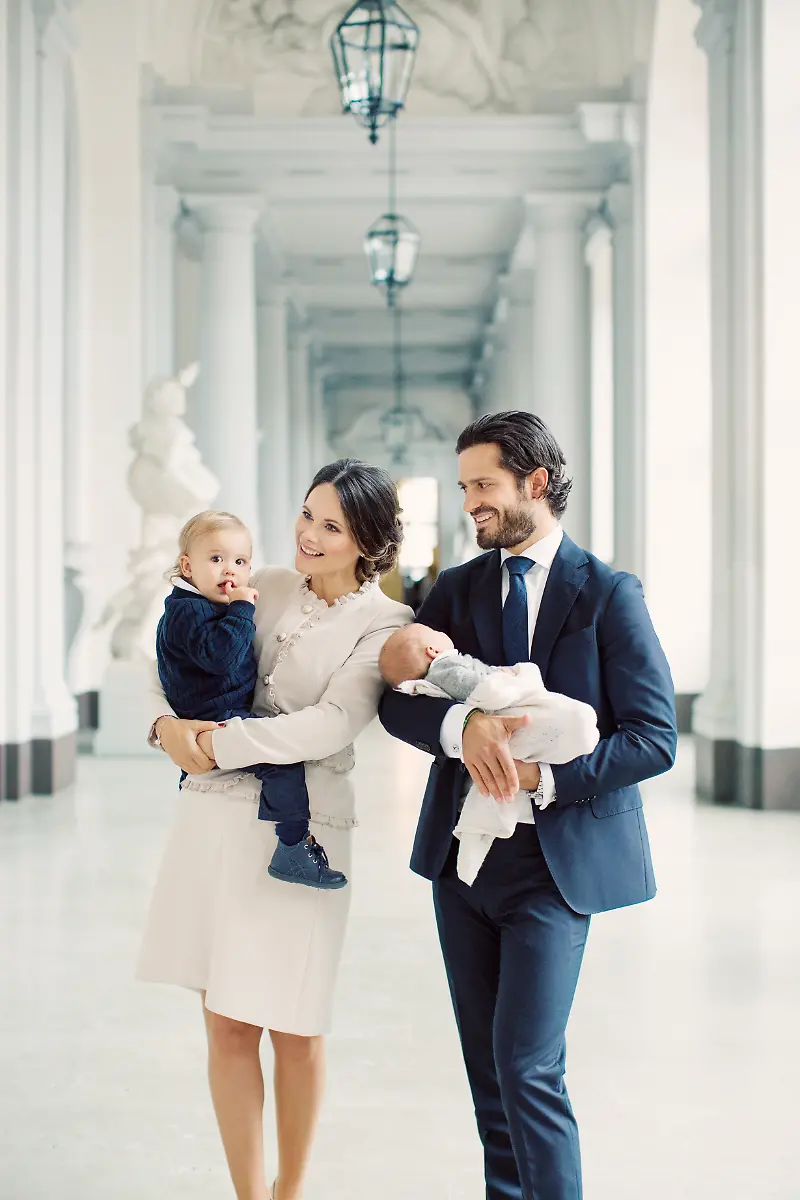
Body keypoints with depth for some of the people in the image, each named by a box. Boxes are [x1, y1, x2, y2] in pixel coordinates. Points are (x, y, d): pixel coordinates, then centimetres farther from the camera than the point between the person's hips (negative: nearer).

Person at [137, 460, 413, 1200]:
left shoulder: (384, 625, -5)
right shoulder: (266, 589, 8)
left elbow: (331, 725, -17)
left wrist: (220, 743, -19)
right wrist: (168, 723, -8)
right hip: (213, 814, 4)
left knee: (292, 1025, 9)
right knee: (227, 1023, 7)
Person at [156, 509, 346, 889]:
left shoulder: (212, 607, 18)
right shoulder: (188, 610, -15)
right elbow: (217, 654, -31)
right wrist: (242, 610, -26)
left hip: (232, 716, 11)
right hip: (214, 723, -11)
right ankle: (292, 850, -22)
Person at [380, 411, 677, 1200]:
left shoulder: (607, 595, -5)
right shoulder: (455, 589, 9)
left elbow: (654, 737, -9)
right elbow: (396, 702, -1)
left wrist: (545, 778, -20)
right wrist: (462, 724, -22)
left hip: (557, 860, -5)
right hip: (463, 851, 5)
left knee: (527, 1066, -11)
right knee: (485, 1065, 13)